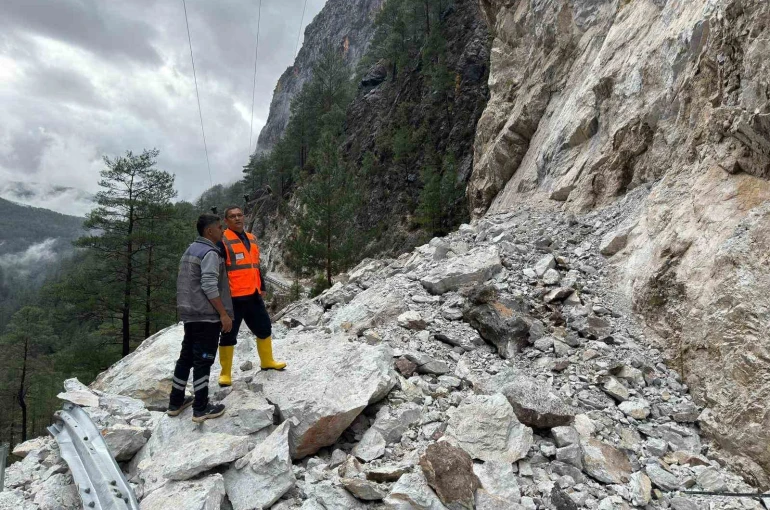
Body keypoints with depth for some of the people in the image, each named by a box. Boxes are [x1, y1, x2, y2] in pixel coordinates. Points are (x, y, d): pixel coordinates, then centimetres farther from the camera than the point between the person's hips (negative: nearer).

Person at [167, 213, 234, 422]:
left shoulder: (191, 250, 17)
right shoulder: (210, 253, -15)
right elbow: (209, 287, -23)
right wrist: (224, 314, -19)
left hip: (190, 313, 10)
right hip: (207, 315, -9)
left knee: (186, 357, 16)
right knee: (203, 360, -3)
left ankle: (175, 402, 25)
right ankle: (201, 409, 4)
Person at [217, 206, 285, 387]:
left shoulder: (251, 239, 15)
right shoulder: (223, 241, -8)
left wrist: (261, 287, 21)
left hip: (253, 295, 7)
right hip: (233, 297, -7)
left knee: (264, 328, 17)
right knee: (229, 335, 1)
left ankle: (267, 361, 36)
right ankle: (225, 373, 14)